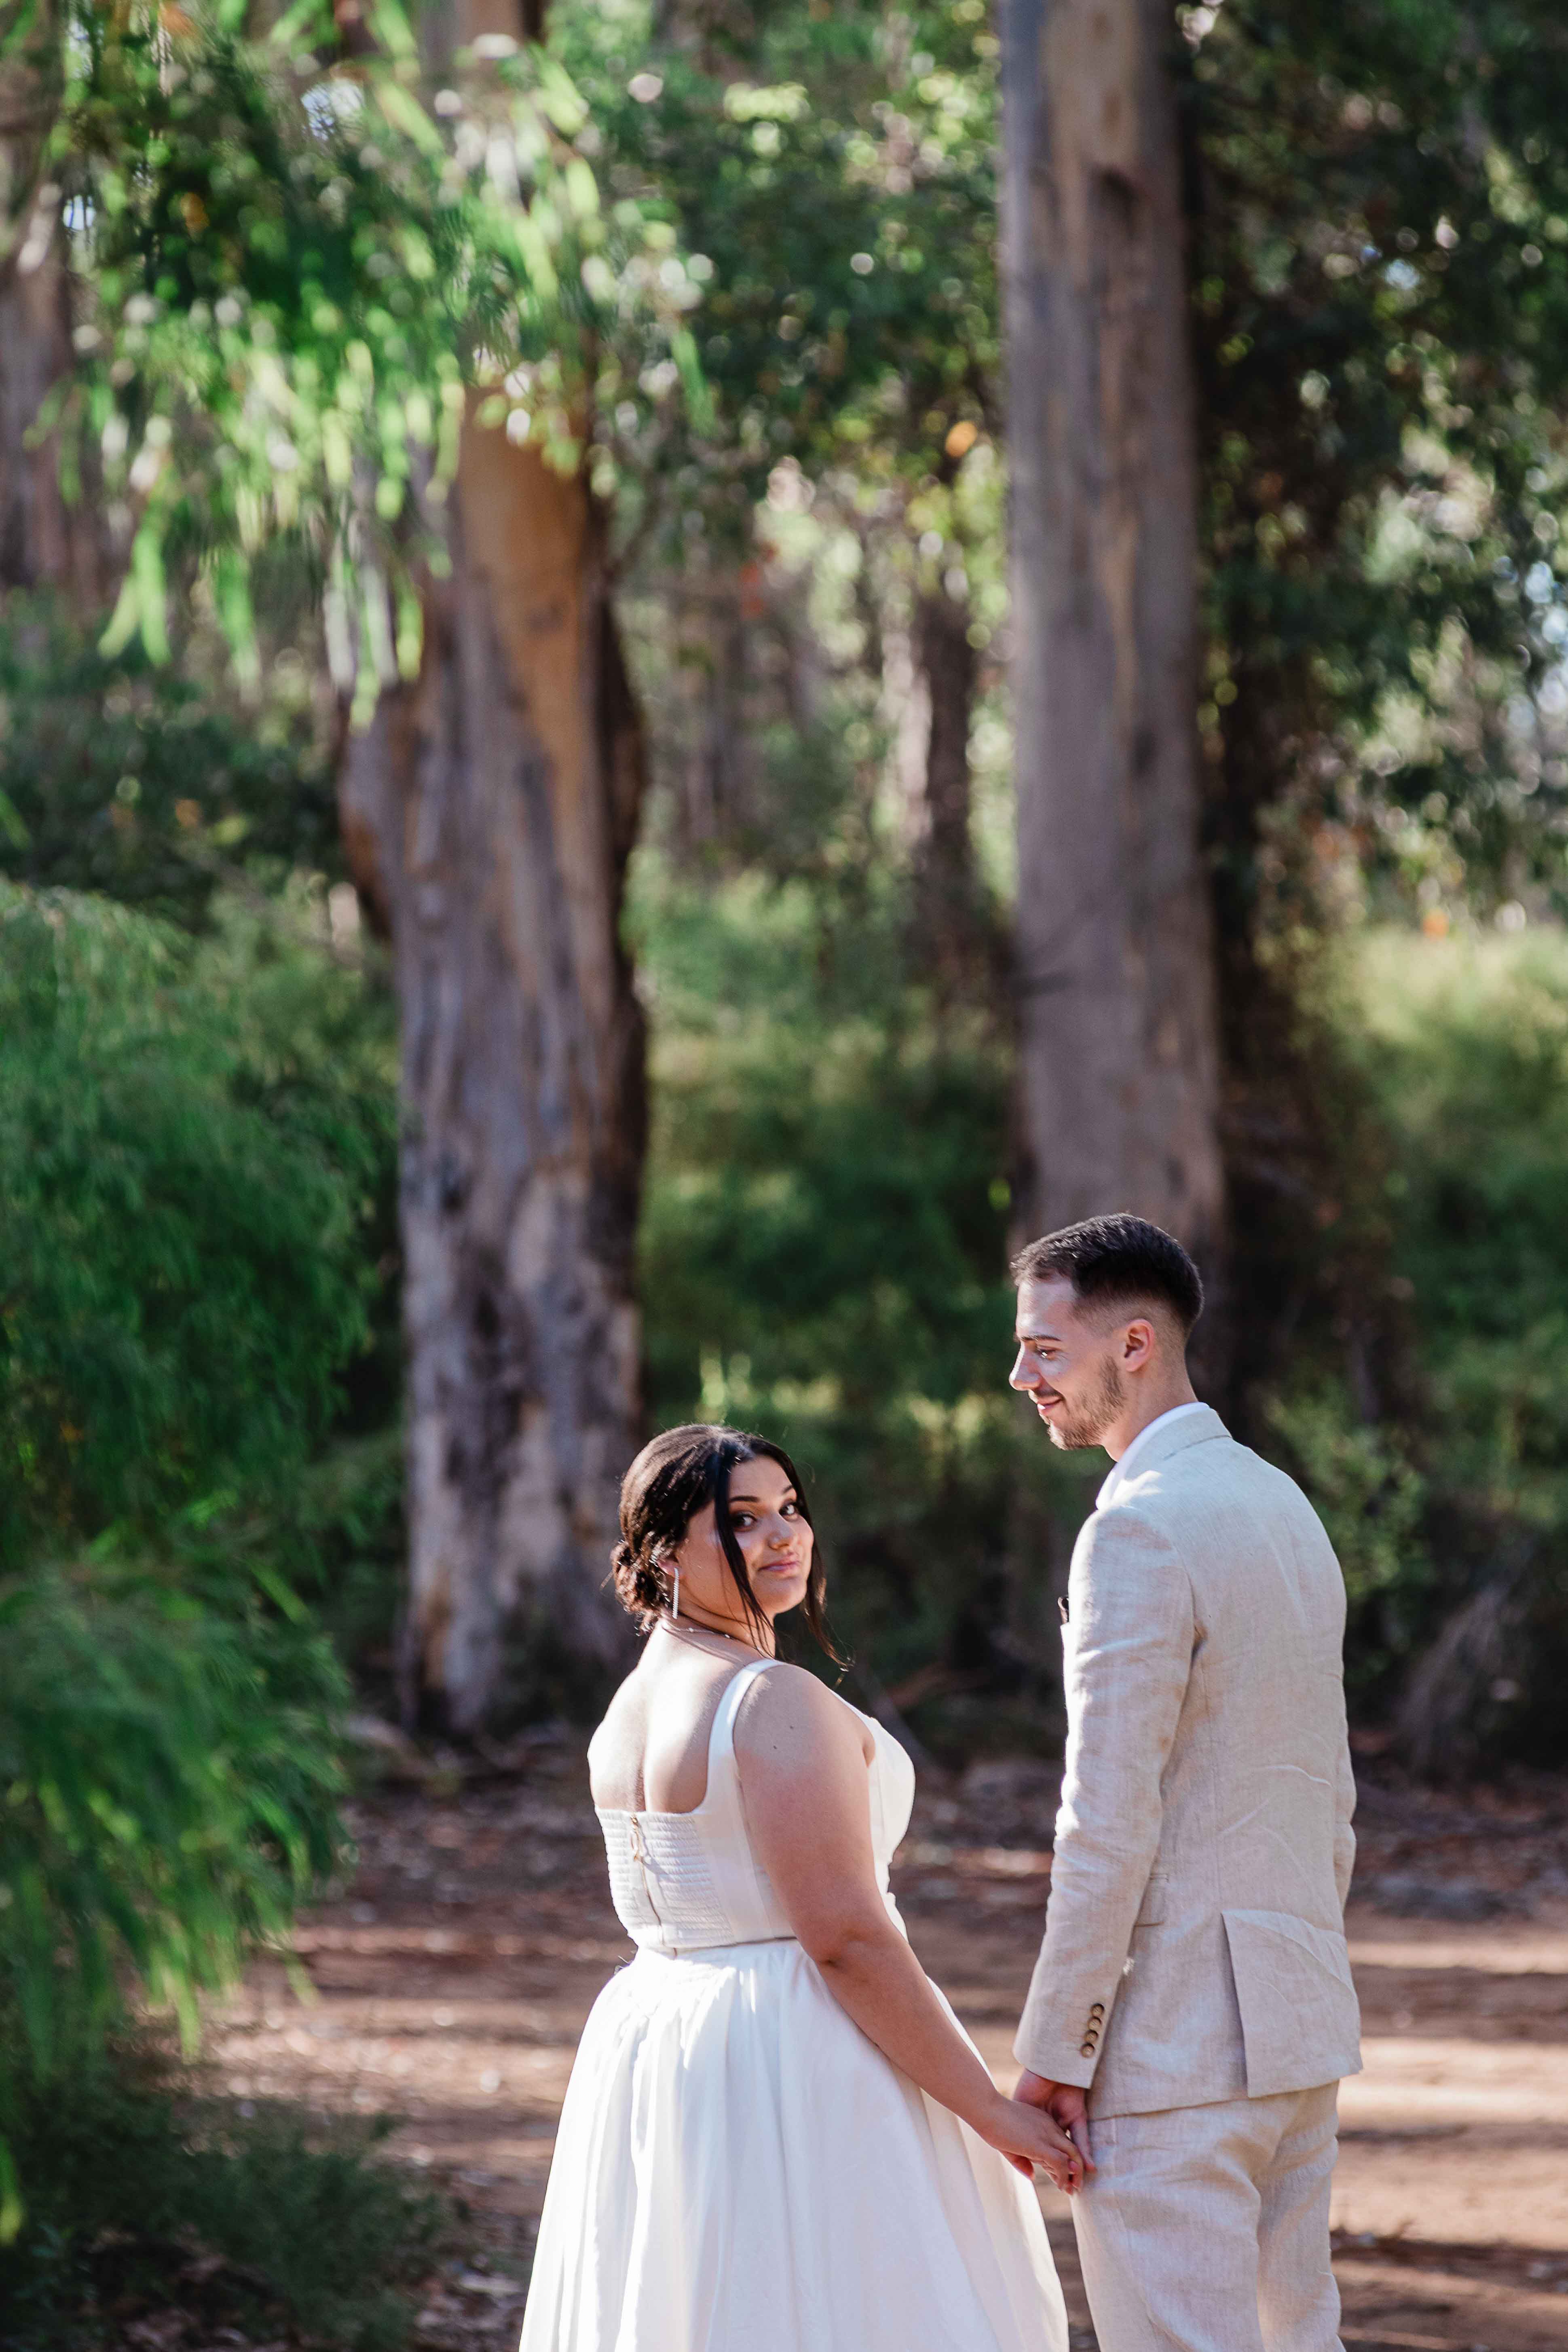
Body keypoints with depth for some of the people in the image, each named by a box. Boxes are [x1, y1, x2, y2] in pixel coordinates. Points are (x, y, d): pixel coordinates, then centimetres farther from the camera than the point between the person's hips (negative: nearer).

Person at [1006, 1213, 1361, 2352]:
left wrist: (1051, 2053, -13)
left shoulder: (1138, 1531, -15)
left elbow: (1111, 1825, -18)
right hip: (1298, 2027, 9)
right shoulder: (1286, 1505, 14)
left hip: (1173, 2040, -9)